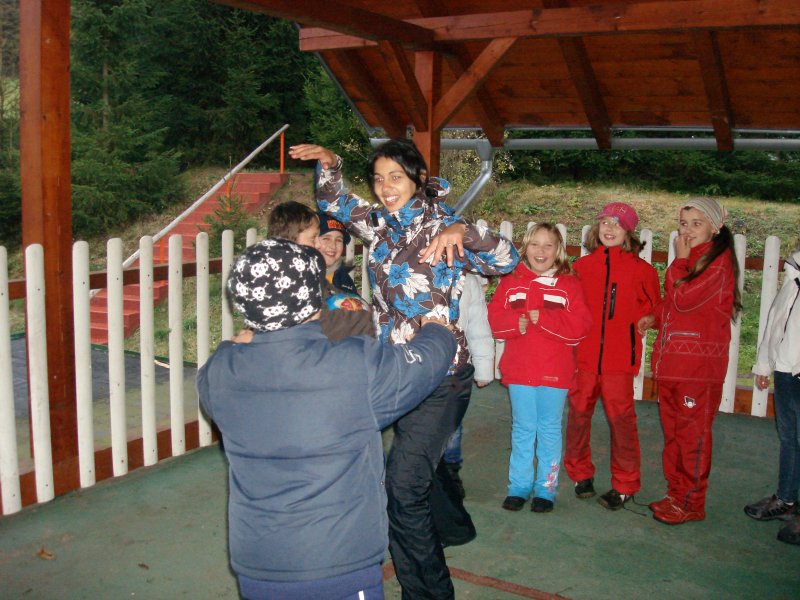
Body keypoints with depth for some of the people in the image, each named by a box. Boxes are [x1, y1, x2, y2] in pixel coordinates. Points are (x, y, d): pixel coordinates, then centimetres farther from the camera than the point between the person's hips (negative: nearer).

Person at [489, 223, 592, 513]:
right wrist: (517, 323, -20)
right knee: (522, 429, 11)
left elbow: (580, 325, -11)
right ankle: (519, 486, 22)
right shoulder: (511, 282, 4)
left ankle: (546, 487, 21)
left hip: (555, 372, -1)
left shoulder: (569, 284, -1)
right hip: (519, 370, 2)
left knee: (549, 430, 9)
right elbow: (495, 318, -1)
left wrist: (543, 318, -20)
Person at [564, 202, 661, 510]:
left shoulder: (640, 269, 2)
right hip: (583, 355, 2)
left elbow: (652, 309, 8)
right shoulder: (582, 266, 8)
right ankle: (580, 473, 28)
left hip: (619, 357, -2)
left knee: (621, 418, -1)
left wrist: (626, 322, -4)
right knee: (578, 415, 8)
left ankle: (625, 484, 13)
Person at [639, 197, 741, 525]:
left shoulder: (720, 260, -11)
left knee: (692, 432, -1)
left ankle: (691, 503, 10)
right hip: (671, 359, 9)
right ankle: (676, 494, 26)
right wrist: (655, 317, 5)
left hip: (699, 362, -8)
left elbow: (684, 298, -20)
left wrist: (680, 259, -9)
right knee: (673, 430, 14)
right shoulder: (690, 259, 16)